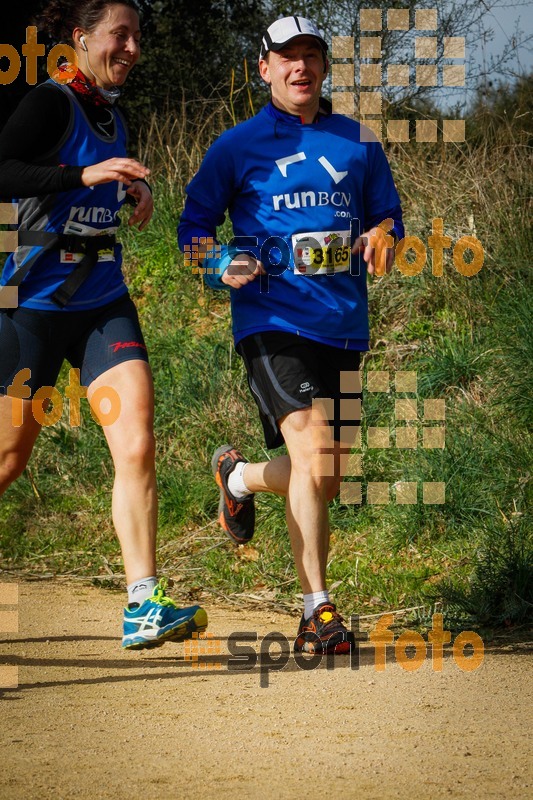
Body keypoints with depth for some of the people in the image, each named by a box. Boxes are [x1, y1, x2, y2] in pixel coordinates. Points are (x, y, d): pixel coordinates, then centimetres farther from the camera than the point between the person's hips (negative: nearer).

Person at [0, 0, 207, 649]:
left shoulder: (112, 116, 13)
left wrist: (135, 188, 11)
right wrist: (83, 175, -32)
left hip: (104, 304, 6)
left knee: (137, 447, -10)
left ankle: (143, 606, -13)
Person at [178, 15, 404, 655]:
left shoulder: (359, 143, 14)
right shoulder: (239, 146, 5)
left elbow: (388, 215, 22)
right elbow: (193, 226, 8)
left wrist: (382, 235, -3)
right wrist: (222, 267, -13)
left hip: (343, 325, 5)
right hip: (272, 320, -5)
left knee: (326, 480, 8)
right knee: (314, 461, -21)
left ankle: (240, 476, 39)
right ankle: (317, 609, -13)